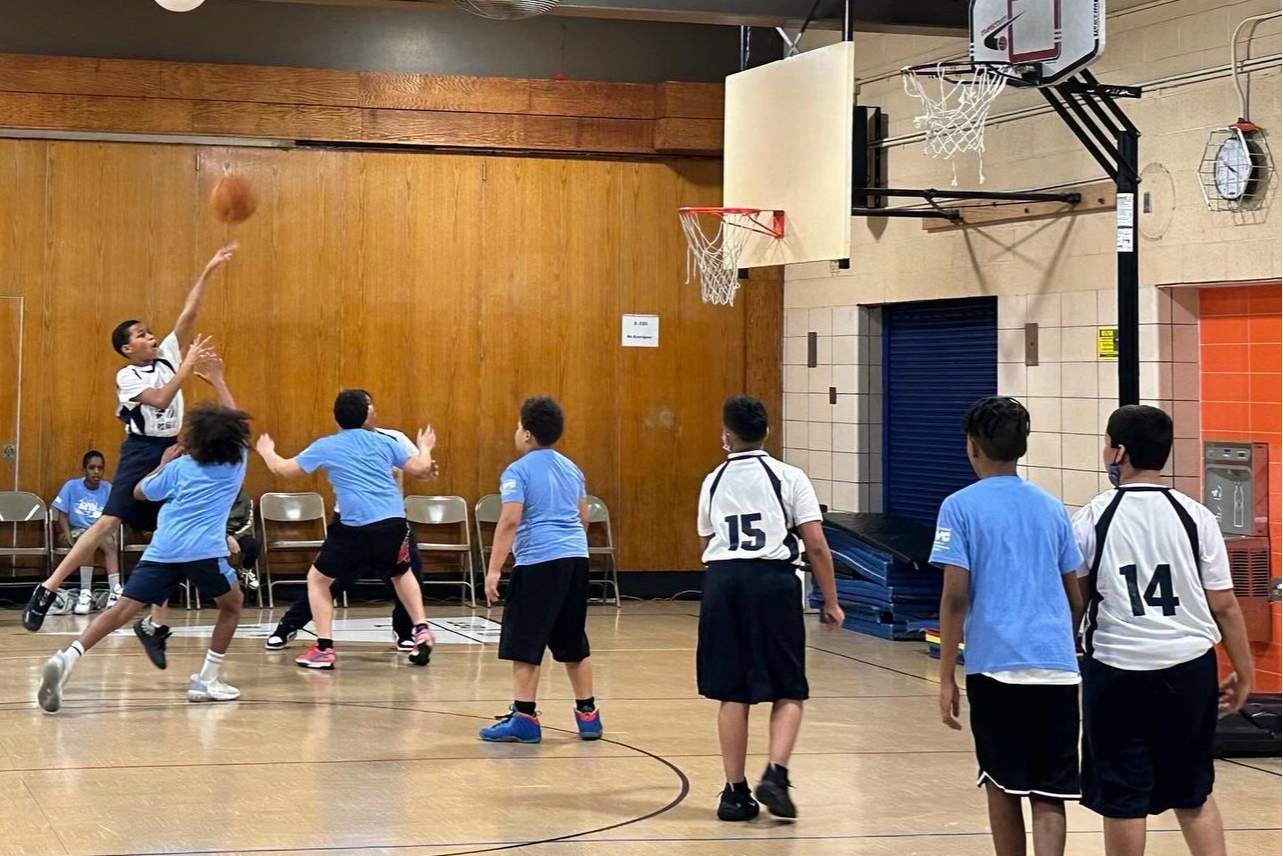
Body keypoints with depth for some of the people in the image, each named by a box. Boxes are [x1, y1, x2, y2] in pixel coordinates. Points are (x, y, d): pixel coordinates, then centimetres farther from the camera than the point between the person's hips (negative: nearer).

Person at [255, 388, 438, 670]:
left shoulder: (326, 447, 8)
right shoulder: (382, 442, 15)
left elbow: (283, 469, 11)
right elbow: (421, 468, 19)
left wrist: (267, 452, 32)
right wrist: (424, 447, 41)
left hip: (356, 527, -4)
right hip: (394, 521, 4)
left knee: (317, 579, 15)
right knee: (401, 573, 33)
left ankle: (324, 649, 6)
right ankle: (421, 630, 19)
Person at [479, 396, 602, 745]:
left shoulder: (518, 471, -5)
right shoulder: (571, 468, 16)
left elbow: (510, 521, -16)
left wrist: (494, 570, -16)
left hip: (539, 563, -7)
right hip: (576, 559, 7)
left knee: (524, 644, -1)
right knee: (573, 643, 15)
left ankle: (524, 718, -2)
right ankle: (588, 715, 18)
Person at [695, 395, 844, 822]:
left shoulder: (713, 482, 12)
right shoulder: (789, 478, 3)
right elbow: (816, 545, -2)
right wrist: (831, 602, 5)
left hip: (722, 580, 3)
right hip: (773, 580, -3)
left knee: (732, 694, 9)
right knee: (788, 692, 7)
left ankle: (735, 791, 11)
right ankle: (775, 773, -12)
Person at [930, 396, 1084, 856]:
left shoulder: (961, 507, 1)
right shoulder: (1051, 506, 13)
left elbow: (955, 598, -7)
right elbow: (1075, 599, 18)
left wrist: (946, 678, -2)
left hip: (995, 665, -3)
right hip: (1056, 665, 3)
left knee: (1003, 786, 13)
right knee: (1049, 796, 1)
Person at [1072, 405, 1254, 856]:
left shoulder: (1092, 519, -5)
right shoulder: (1195, 517, -2)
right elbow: (1223, 605, -1)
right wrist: (1243, 672, 10)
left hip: (1118, 667, -2)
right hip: (1189, 666, 2)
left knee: (1122, 797, 8)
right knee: (1193, 794, 15)